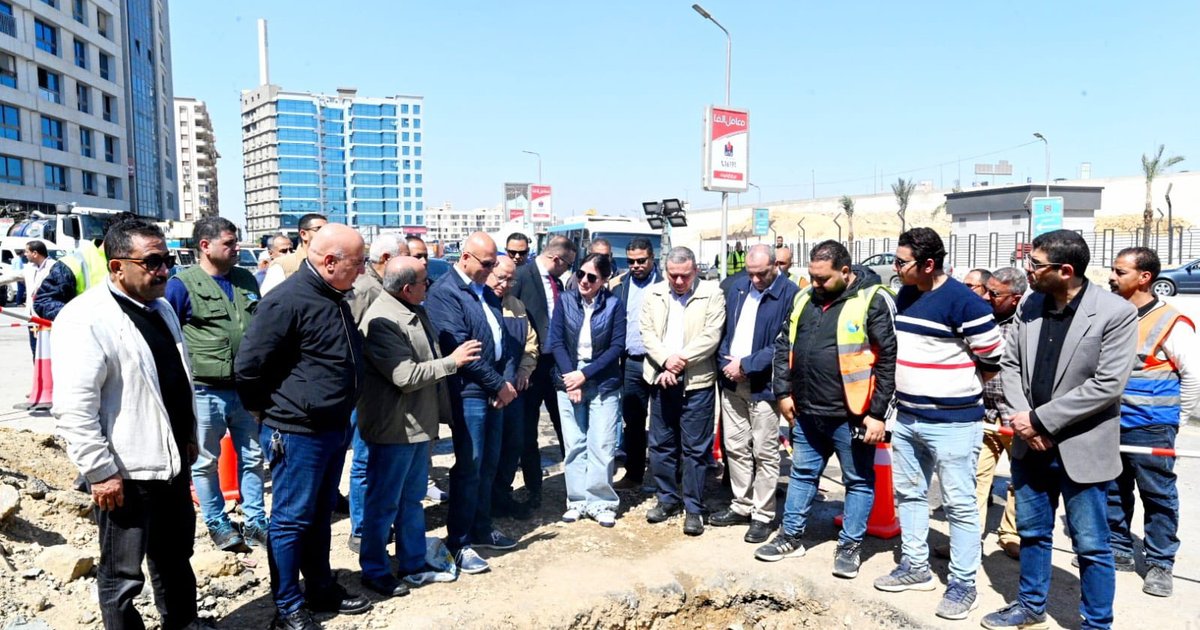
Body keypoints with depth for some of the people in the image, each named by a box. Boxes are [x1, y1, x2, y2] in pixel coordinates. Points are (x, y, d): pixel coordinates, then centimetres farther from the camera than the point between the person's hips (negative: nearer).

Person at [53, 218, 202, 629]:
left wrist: (189, 437, 19)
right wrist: (100, 472, -20)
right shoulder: (86, 319, -18)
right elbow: (74, 408, -21)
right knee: (122, 575, 9)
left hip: (173, 462, 8)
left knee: (176, 558, 23)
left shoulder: (160, 307, 9)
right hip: (125, 473, -8)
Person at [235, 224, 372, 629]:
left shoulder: (335, 298, 9)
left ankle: (321, 589, 33)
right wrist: (269, 411, -5)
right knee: (291, 520, 5)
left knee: (320, 516, 19)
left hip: (333, 429, 9)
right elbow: (248, 366, -18)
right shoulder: (287, 301, -21)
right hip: (297, 433, -8)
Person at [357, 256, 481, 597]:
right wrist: (452, 361, -17)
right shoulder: (382, 320, -22)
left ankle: (413, 561, 33)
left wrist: (440, 410, 18)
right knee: (384, 503, 6)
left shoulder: (416, 311, 8)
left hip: (419, 423, 9)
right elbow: (405, 376, -26)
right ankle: (375, 570, 21)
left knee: (412, 499, 20)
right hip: (393, 428, -9)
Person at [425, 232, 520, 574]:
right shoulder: (445, 291, -13)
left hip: (495, 390, 8)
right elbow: (460, 348, -19)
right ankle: (459, 543, 9)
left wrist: (506, 381, 3)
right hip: (468, 392, -8)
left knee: (489, 465, 15)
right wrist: (498, 385, -13)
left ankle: (482, 529, 29)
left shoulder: (486, 292, 14)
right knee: (469, 468, -3)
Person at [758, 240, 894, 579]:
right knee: (802, 474, 17)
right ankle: (791, 536, 31)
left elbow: (889, 359, -14)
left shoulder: (873, 300, -12)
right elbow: (784, 345, 14)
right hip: (807, 412, 6)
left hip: (851, 415, -6)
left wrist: (878, 413, -15)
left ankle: (850, 545, 23)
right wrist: (784, 392, 8)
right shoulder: (804, 298, 7)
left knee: (858, 481, 9)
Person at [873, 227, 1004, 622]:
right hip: (906, 418, 8)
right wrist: (920, 384, 11)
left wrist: (956, 387, 0)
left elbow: (994, 360, -12)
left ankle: (963, 584, 15)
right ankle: (915, 567, 31)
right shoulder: (903, 297, 7)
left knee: (959, 505, 3)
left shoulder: (964, 302, -17)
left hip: (953, 423, -8)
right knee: (908, 494, 16)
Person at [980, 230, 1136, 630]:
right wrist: (1023, 420, -10)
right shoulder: (1029, 306, 1)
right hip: (1031, 445, 5)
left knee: (1091, 545, 8)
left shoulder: (1116, 313, -15)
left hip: (1081, 448, -5)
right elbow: (1010, 364, 5)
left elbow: (1108, 385, -19)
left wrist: (1040, 420, -17)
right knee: (1032, 532, 19)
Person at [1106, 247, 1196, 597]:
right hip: (1111, 424, 6)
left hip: (1151, 429, -5)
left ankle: (1160, 564, 19)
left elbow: (1193, 376, -7)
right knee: (1114, 492, 15)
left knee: (1158, 496, 6)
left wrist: (1176, 420, -4)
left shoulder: (1171, 323, -11)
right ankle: (1119, 551, 29)